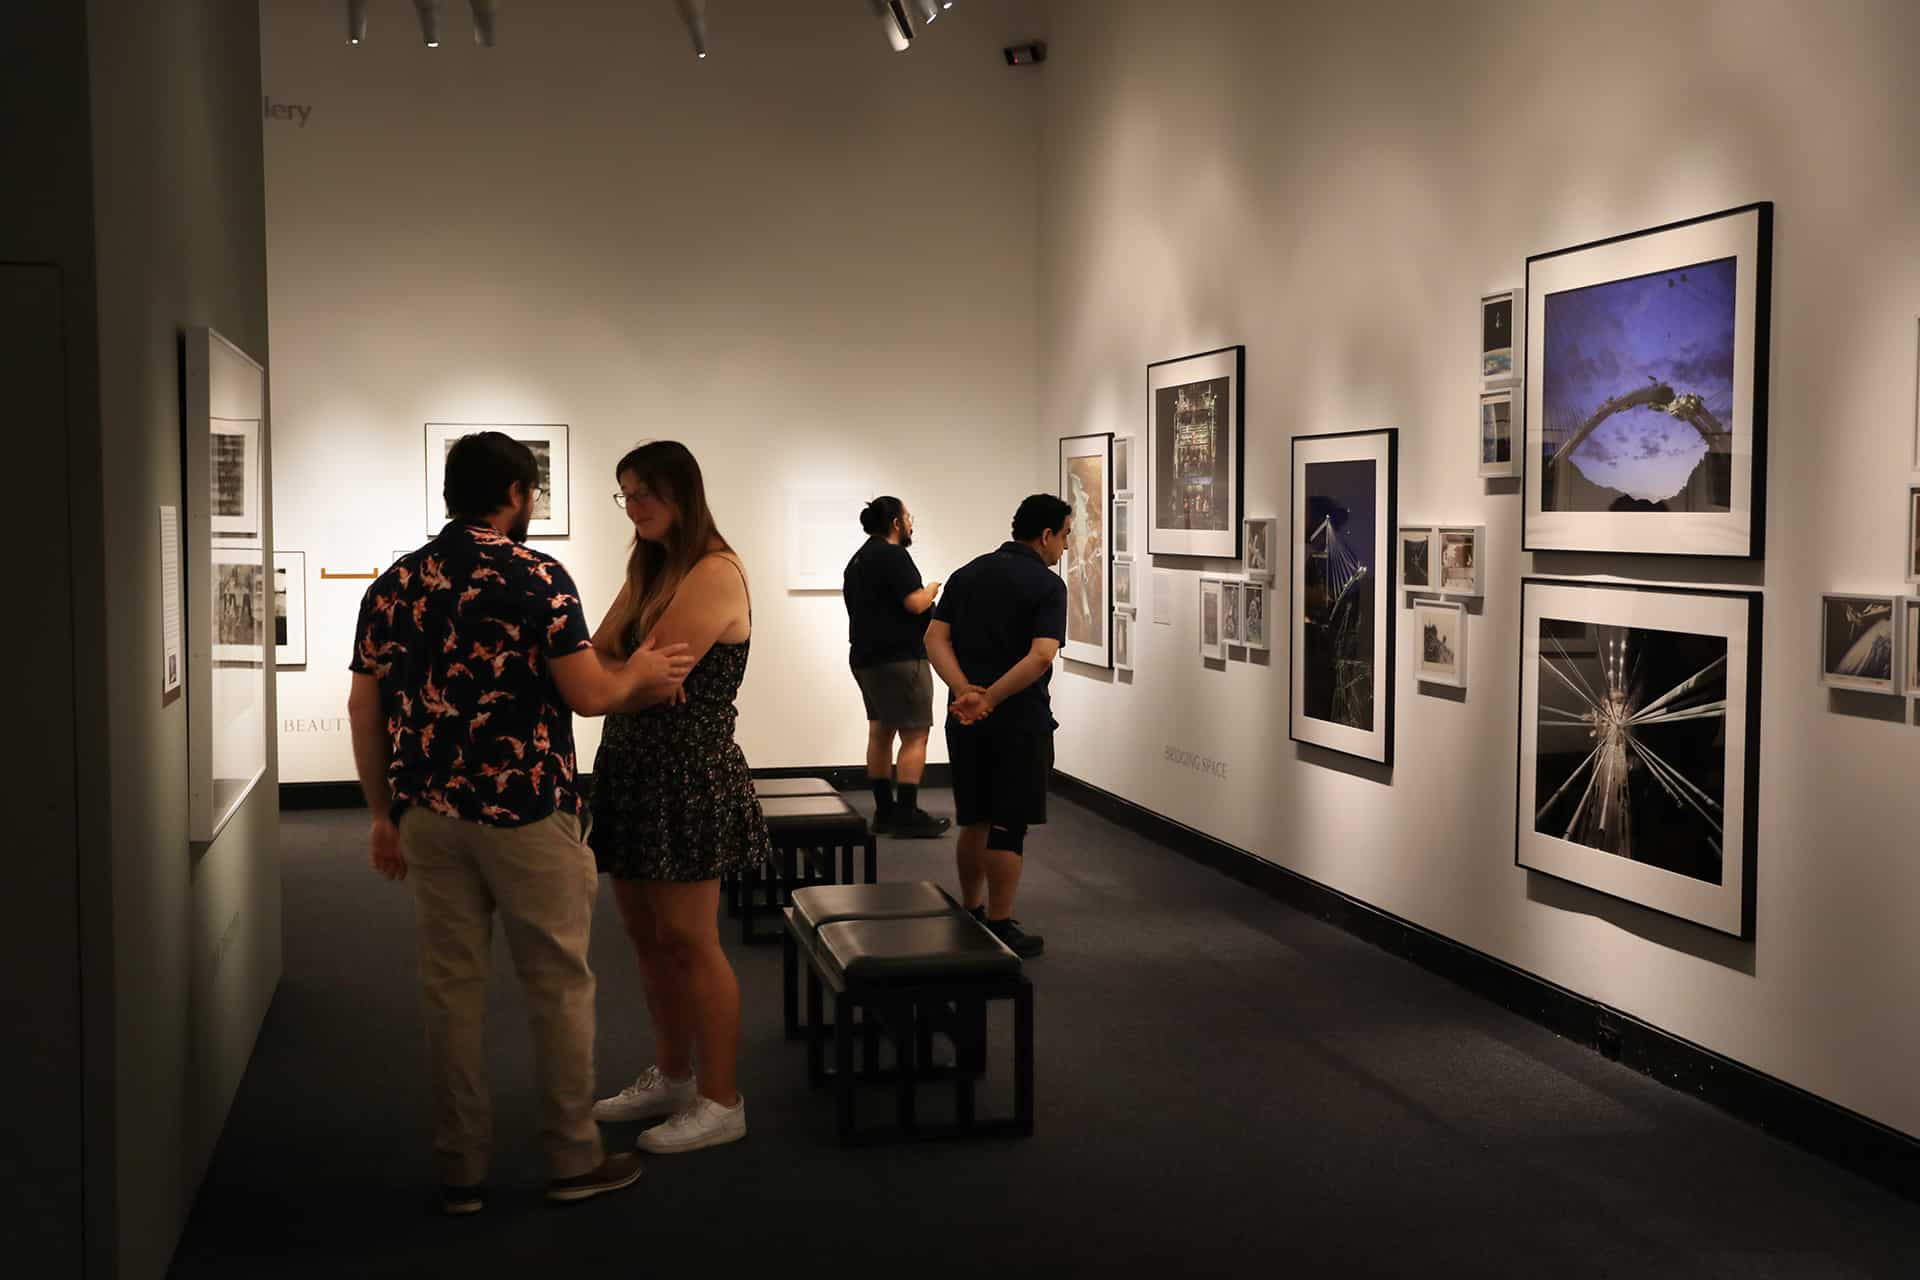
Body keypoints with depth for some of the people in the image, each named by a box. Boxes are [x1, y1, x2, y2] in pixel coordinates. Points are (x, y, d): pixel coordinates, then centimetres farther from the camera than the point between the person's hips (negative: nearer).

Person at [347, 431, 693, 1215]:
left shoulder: (393, 585, 7)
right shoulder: (536, 576, -9)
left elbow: (364, 710, 8)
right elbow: (588, 694, -13)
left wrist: (383, 812, 15)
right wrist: (640, 672, 7)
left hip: (429, 812, 5)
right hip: (525, 811, -5)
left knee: (450, 986, 9)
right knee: (557, 982, 7)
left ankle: (460, 1171, 14)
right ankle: (574, 1159, 15)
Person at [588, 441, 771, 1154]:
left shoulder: (716, 573, -14)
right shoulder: (648, 569, 15)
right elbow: (598, 655, 4)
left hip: (689, 773, -8)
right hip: (633, 768, 9)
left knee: (688, 940, -3)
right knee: (646, 934, 14)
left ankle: (721, 1103, 6)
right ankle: (670, 1077, 28)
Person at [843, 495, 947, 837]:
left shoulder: (858, 560, 17)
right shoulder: (892, 555, -15)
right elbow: (915, 603, -21)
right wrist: (933, 589, -2)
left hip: (865, 658, 10)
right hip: (900, 659, -10)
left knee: (880, 732, 11)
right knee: (914, 736, -7)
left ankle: (884, 812, 14)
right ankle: (908, 815, -9)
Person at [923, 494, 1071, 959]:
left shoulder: (968, 574, 10)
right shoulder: (1047, 585, -9)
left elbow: (936, 638, 0)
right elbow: (1040, 656, -23)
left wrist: (966, 691, -11)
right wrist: (989, 700, -20)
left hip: (964, 719, 6)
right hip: (1019, 721, -6)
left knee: (974, 820, 17)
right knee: (1008, 825, 0)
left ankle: (970, 914, 28)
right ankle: (999, 928, 4)